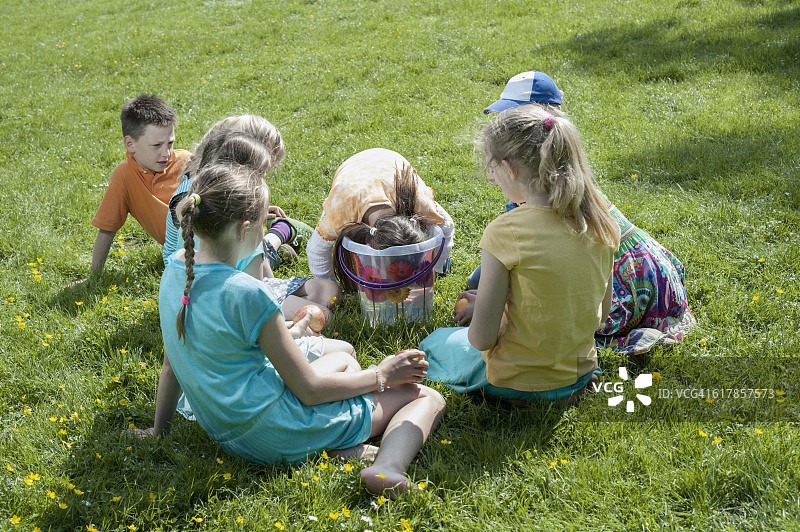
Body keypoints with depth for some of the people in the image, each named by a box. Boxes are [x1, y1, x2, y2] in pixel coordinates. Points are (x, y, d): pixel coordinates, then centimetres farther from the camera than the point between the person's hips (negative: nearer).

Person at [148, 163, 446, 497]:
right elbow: (310, 391, -17)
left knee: (344, 357, 30)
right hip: (274, 438, -8)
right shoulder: (247, 293, -26)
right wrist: (380, 376, -5)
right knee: (427, 397, 3)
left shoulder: (176, 269, -2)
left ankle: (347, 451, 8)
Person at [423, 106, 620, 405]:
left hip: (517, 383, -6)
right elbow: (600, 314, 4)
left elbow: (481, 338, -22)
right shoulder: (600, 223, -8)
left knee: (435, 343, 24)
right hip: (581, 375, 7)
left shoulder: (506, 232, -26)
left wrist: (484, 310, 0)